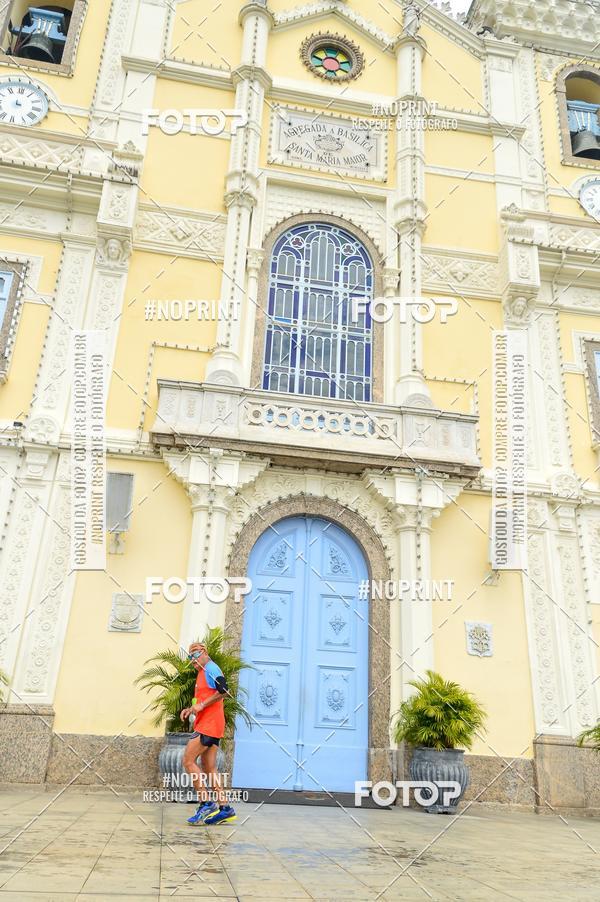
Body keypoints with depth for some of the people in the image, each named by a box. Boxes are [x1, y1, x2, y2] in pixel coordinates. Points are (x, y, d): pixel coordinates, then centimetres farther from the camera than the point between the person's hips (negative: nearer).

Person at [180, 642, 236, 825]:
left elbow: (223, 691, -22)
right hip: (207, 726, 10)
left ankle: (206, 804, -7)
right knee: (209, 768, 8)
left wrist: (201, 705, -19)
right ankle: (224, 809, 9)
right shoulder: (202, 673, 22)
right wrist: (190, 710, 15)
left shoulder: (210, 668, -9)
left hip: (208, 726, -10)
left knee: (188, 761, -9)